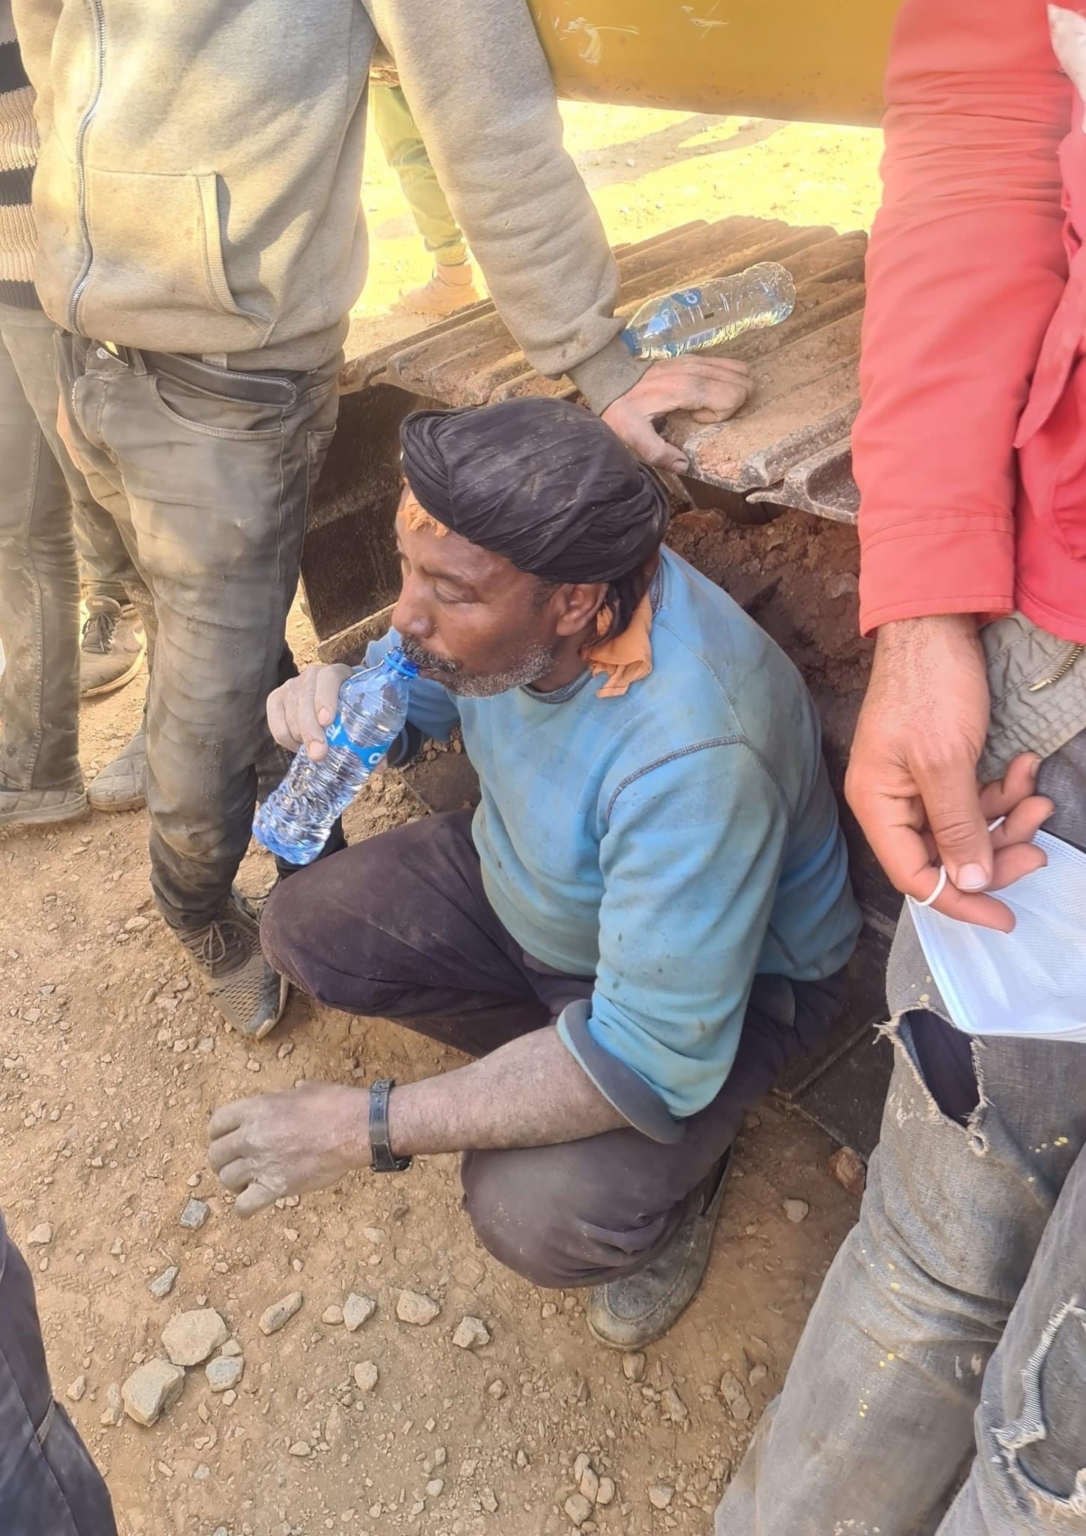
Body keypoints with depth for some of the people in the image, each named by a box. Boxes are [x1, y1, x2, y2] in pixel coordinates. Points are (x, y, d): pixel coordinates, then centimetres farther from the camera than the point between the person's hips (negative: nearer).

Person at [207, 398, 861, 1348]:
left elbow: (652, 1057, -35)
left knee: (538, 1215, -26)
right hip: (525, 882, 7)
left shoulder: (692, 754, -43)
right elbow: (418, 696, 3)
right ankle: (552, 1056, 11)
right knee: (306, 930, -3)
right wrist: (334, 700, -24)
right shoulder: (495, 583, -21)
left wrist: (364, 1127, -31)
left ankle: (681, 1175, 10)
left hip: (724, 973, -6)